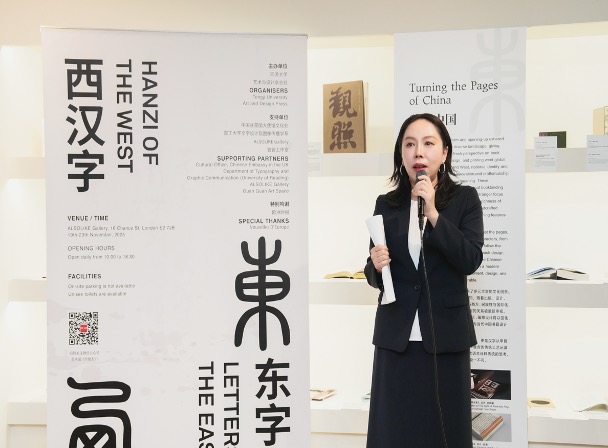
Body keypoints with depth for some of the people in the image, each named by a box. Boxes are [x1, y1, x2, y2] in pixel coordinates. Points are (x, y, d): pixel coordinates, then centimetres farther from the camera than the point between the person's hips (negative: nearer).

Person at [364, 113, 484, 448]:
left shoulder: (465, 199, 0)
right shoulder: (386, 204, 6)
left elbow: (471, 261, -13)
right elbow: (374, 275, 10)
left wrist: (433, 212, -20)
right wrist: (376, 265, -13)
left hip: (445, 332, -1)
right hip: (397, 334, 2)